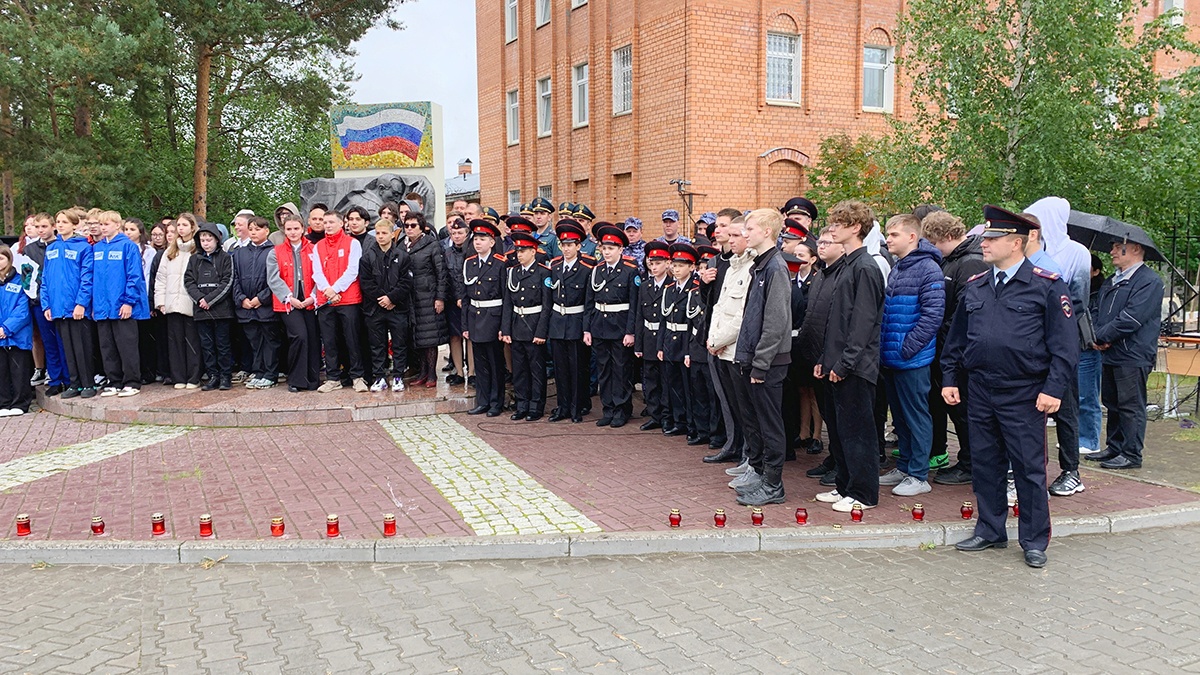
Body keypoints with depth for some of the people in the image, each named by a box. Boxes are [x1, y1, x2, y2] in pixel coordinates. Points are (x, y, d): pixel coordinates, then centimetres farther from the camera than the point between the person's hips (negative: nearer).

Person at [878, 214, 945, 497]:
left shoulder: (928, 269, -12)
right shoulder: (896, 269, 13)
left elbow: (933, 314, -19)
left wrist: (907, 347, -19)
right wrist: (884, 347, 11)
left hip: (913, 358, -8)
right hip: (891, 358, 8)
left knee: (916, 415, 1)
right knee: (900, 415, 16)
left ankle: (918, 475, 10)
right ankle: (904, 466, 27)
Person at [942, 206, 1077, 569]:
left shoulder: (1047, 285, -6)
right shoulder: (974, 287, 10)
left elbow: (1065, 343, -8)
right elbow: (956, 337, 16)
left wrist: (1053, 389, -14)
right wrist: (950, 378, 11)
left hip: (1024, 396, -5)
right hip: (980, 392, 5)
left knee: (1029, 468, 3)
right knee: (985, 464, 12)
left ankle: (1034, 541, 17)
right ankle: (990, 530, 27)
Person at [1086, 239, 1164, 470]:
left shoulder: (1149, 281, -11)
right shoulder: (1111, 282, 18)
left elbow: (1131, 318, -19)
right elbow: (1099, 313, 17)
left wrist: (1102, 337, -14)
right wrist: (1099, 336, -3)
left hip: (1133, 356, -9)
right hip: (1110, 355, 9)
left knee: (1131, 407, -3)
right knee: (1112, 404, 15)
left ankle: (1132, 454, 4)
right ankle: (1114, 448, 24)